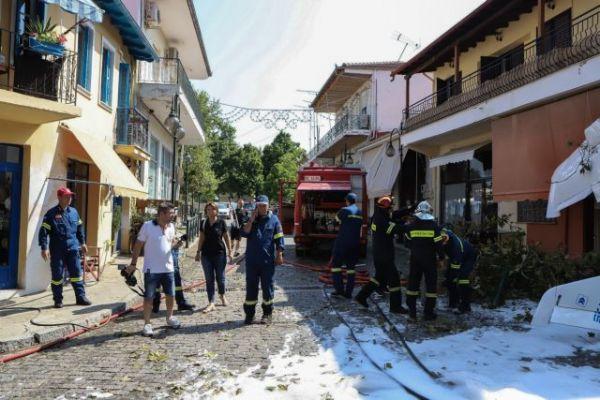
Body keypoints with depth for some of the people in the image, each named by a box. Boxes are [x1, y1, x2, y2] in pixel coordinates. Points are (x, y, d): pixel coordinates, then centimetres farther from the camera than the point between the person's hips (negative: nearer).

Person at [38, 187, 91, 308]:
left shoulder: (74, 212, 9)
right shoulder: (51, 214, -7)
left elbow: (79, 228, 19)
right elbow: (43, 231, -10)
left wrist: (82, 242, 21)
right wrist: (44, 248, -16)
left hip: (73, 249, 4)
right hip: (57, 250, -4)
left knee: (77, 273, 5)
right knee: (57, 275, 4)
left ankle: (81, 297, 13)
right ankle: (58, 300, 15)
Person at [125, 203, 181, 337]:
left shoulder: (171, 227, 3)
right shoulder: (148, 226, -12)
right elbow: (138, 245, -6)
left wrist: (176, 242, -7)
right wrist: (133, 263, -7)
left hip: (168, 268, 5)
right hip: (152, 269, -5)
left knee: (171, 295, 14)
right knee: (149, 297, 2)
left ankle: (170, 318, 34)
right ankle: (147, 324, 13)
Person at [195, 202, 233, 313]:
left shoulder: (221, 223, -3)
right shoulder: (203, 223, 5)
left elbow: (226, 237, 1)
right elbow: (202, 238, 12)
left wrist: (230, 252, -1)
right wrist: (198, 252, 10)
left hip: (219, 253, -2)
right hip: (206, 254, 2)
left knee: (220, 277, 7)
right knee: (209, 279, 3)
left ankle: (222, 295, 33)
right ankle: (211, 303, 6)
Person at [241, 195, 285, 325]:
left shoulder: (273, 220, 2)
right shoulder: (251, 219, 8)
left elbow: (279, 239, 1)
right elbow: (244, 233, -7)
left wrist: (279, 255, -5)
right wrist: (252, 219, -13)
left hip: (268, 260, -2)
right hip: (251, 260, 2)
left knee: (267, 286, 7)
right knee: (251, 286, 7)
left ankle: (267, 313, 19)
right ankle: (249, 314, 17)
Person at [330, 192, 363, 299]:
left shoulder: (344, 210, -11)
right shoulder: (360, 213, 8)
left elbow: (337, 219, 7)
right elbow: (360, 228, 12)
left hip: (342, 242, -5)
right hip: (355, 244, 6)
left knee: (336, 265, 4)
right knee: (351, 267, 10)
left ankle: (340, 290, -3)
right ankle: (348, 292, 9)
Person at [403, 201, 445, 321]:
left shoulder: (411, 226, -1)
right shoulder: (433, 225, -9)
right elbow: (438, 243, -9)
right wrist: (441, 257, 2)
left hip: (415, 259, 3)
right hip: (429, 259, -2)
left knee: (413, 283, 11)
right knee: (431, 284, 7)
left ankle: (412, 312, 11)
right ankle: (428, 313, 8)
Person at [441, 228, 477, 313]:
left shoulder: (456, 245, -42)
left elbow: (456, 265, -38)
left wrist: (451, 279, -34)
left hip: (469, 257, -7)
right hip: (454, 257, 8)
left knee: (462, 277, -22)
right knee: (448, 275, 0)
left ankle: (465, 306, -14)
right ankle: (453, 303, 12)